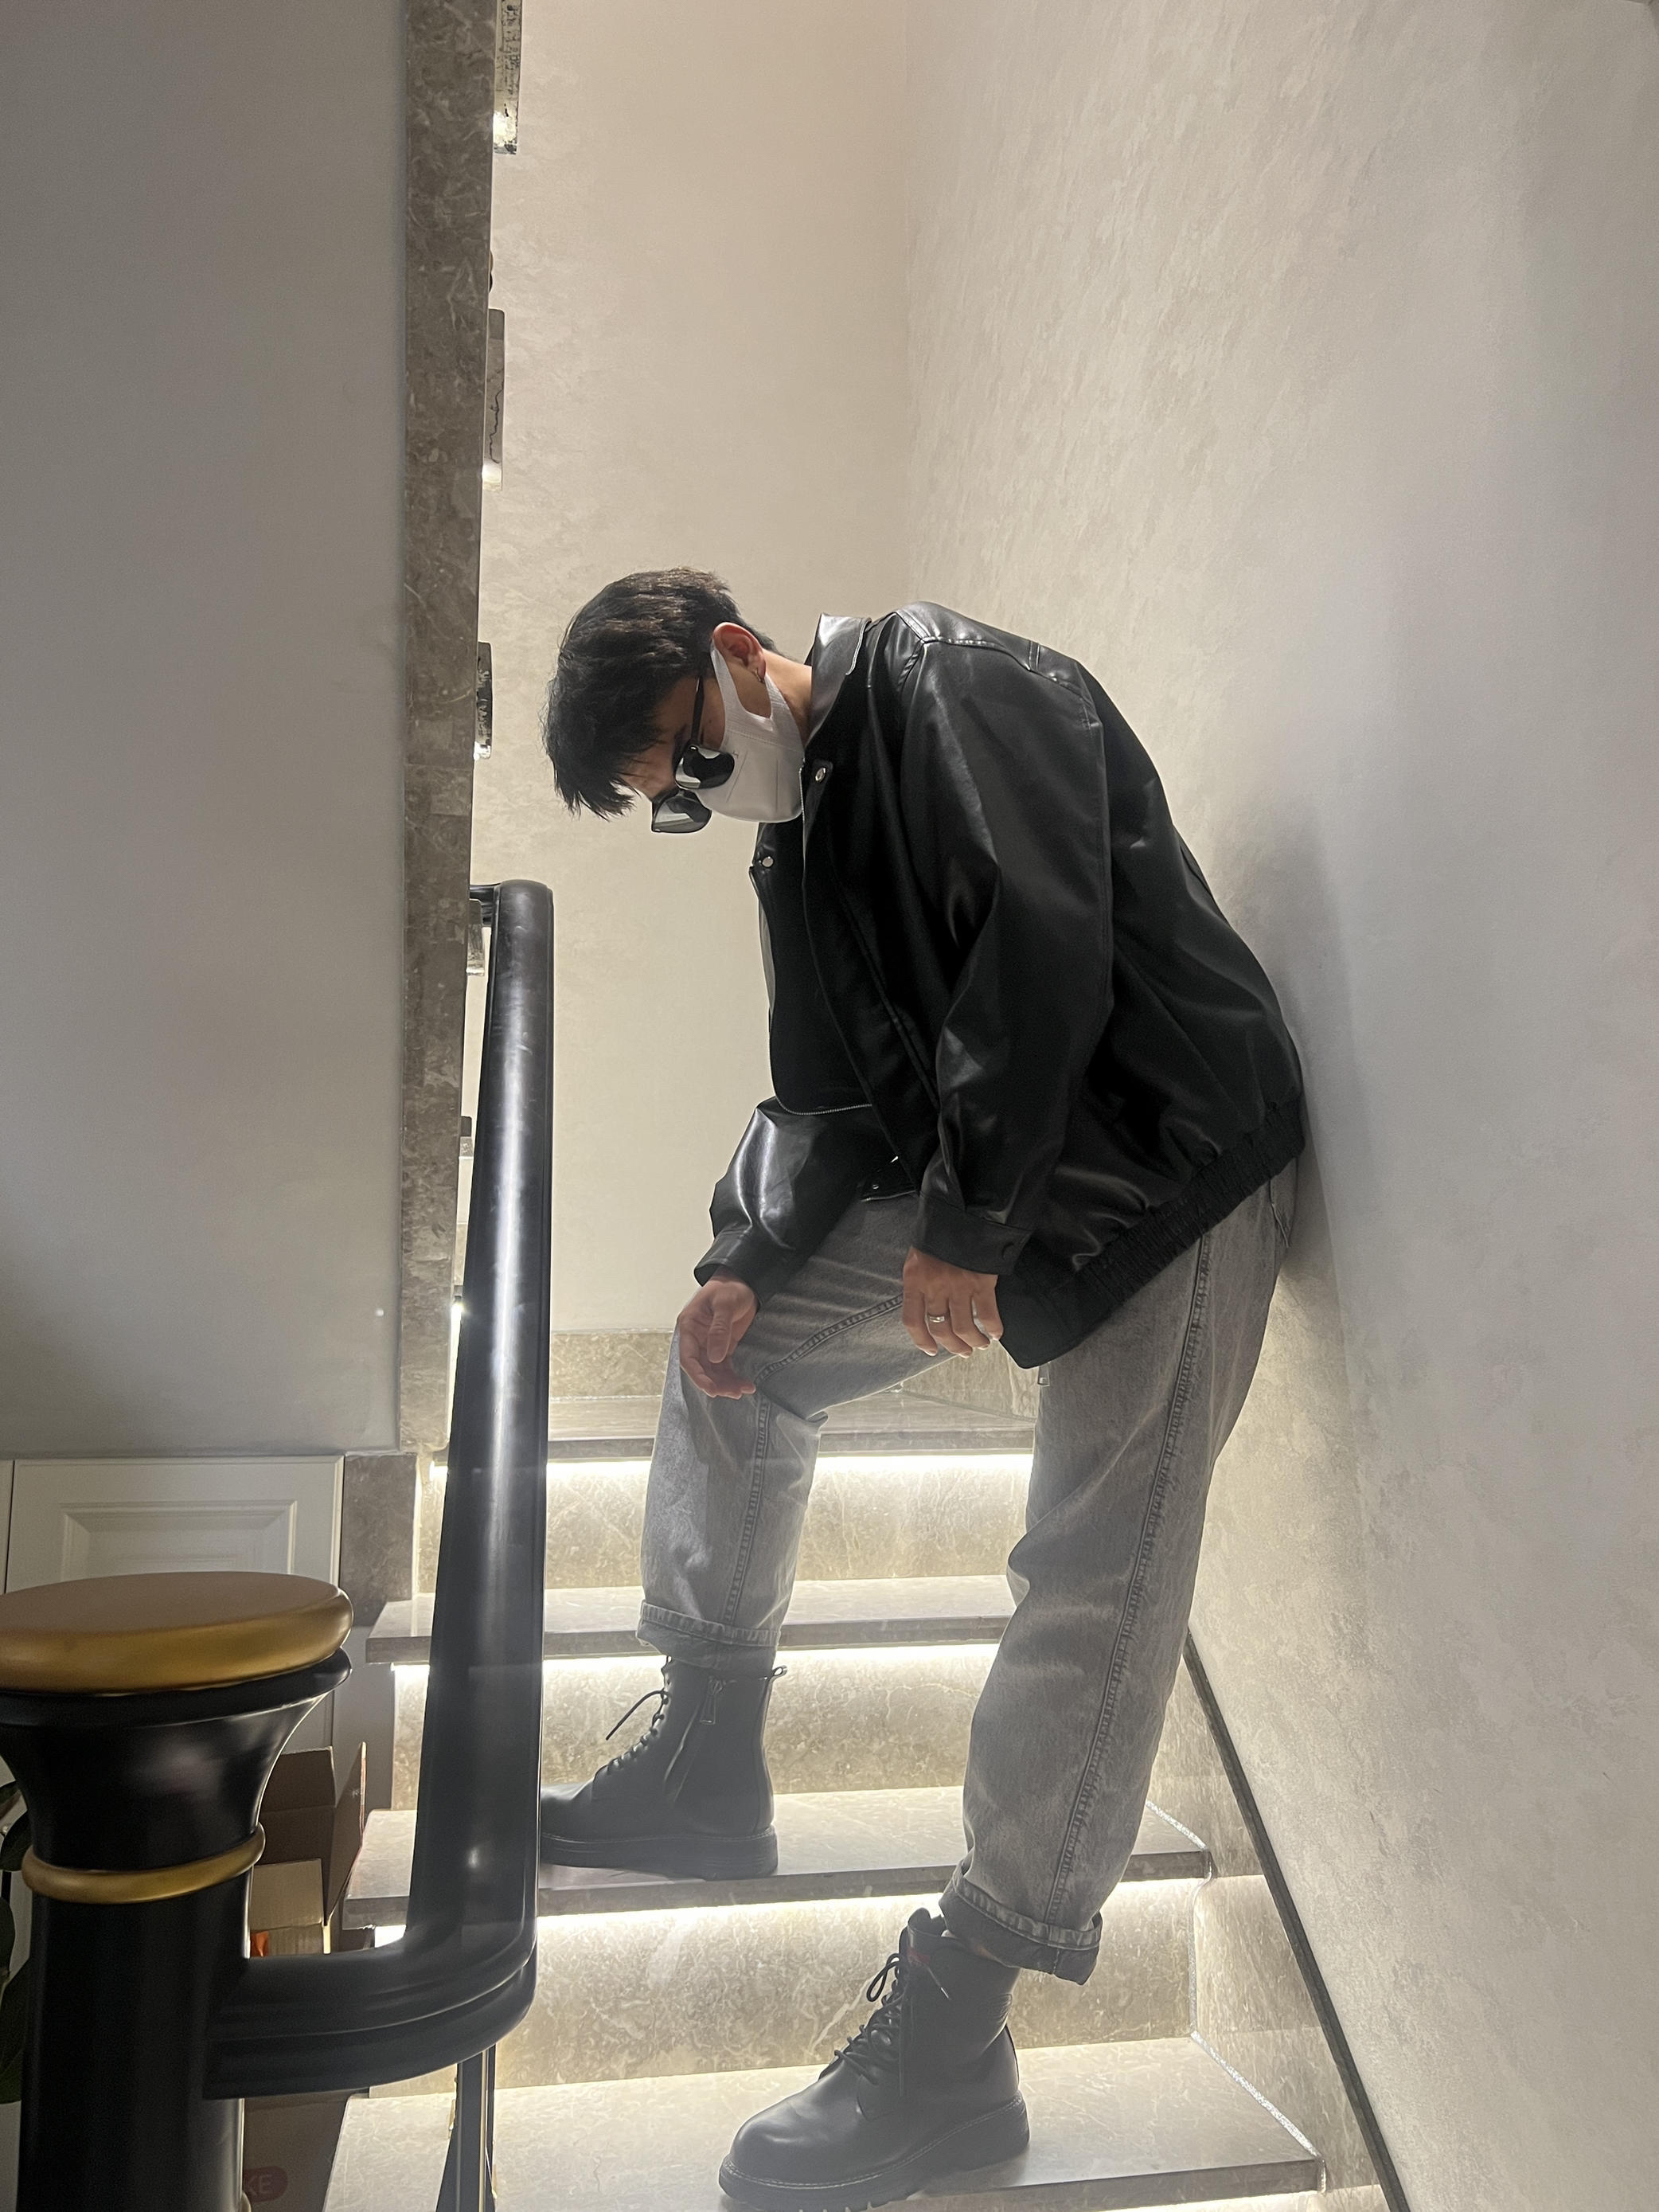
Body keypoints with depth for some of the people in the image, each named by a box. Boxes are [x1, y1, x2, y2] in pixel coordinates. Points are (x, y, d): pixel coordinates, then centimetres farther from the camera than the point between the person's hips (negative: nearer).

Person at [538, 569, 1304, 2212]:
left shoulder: (949, 684, -10)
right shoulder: (798, 848, 15)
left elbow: (1048, 939, -23)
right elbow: (832, 1095, 13)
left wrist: (965, 1225, -21)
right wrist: (751, 1265, -2)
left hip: (1168, 1163, -9)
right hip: (976, 1197, 9)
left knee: (1093, 1588, -8)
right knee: (734, 1349, 10)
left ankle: (950, 2040, 0)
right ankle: (707, 1764, 20)